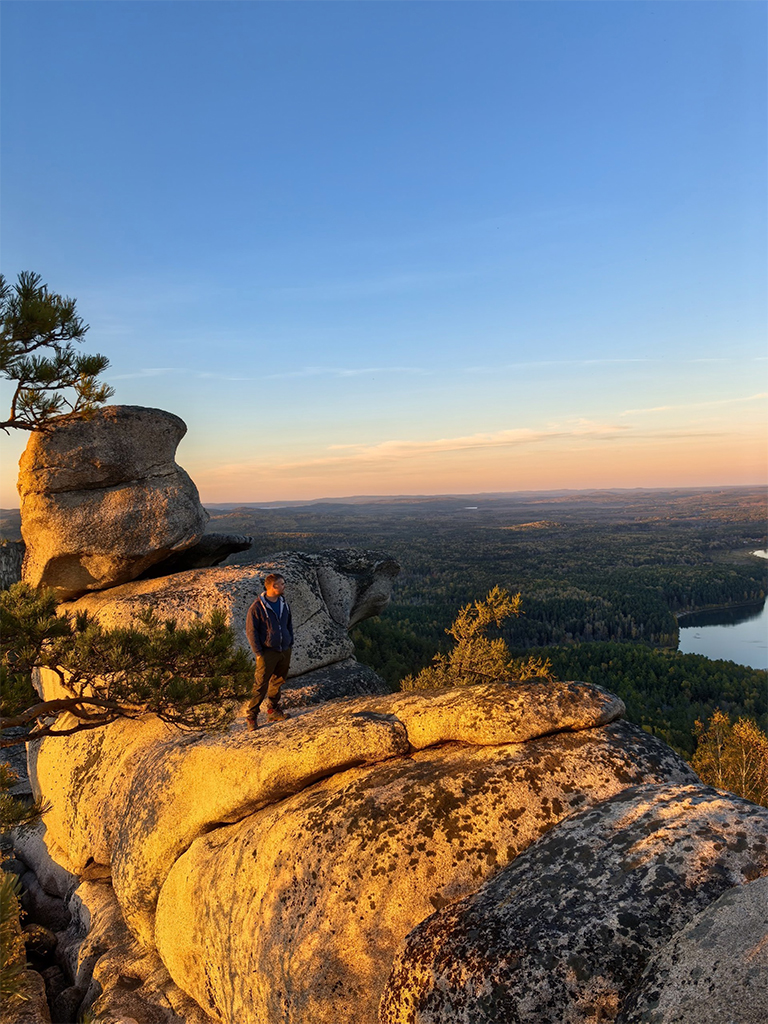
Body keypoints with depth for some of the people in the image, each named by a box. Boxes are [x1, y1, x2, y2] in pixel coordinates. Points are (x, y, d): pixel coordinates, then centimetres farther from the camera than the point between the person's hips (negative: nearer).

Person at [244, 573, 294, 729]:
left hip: (284, 651, 6)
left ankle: (273, 711, 28)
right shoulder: (257, 607, -13)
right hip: (267, 653, -6)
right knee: (261, 685, -3)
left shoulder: (284, 604, 7)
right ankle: (251, 716, 7)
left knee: (278, 683, 15)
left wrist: (290, 644, 12)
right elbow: (251, 631, -10)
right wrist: (258, 652, -12)